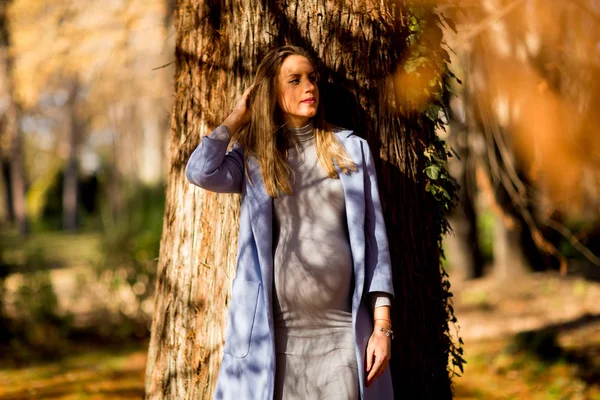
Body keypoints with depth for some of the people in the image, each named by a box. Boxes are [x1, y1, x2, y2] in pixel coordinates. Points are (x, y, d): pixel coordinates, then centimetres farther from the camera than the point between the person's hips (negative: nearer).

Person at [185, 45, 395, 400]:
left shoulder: (351, 149, 8)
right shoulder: (253, 157, 9)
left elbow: (374, 239, 5)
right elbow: (201, 172, -12)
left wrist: (382, 324, -2)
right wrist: (237, 118, 4)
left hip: (343, 335, 0)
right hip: (274, 335, 0)